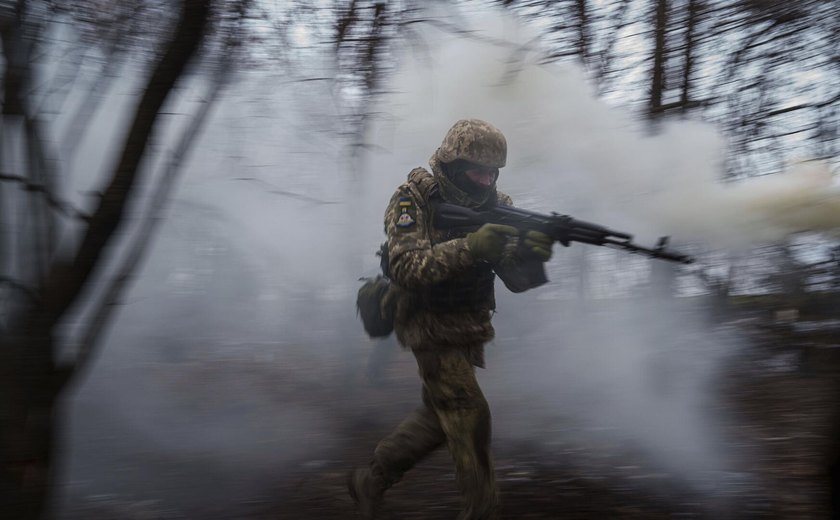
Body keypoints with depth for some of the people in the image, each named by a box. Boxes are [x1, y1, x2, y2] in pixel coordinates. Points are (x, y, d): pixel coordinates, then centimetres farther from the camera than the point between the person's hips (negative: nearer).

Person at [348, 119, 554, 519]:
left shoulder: (494, 205, -1)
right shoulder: (412, 200, -15)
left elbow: (517, 280, -8)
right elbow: (407, 267, -30)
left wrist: (531, 252, -31)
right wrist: (470, 246, -40)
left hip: (469, 330, 7)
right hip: (432, 331, -7)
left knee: (440, 415, 16)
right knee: (469, 416, -10)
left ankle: (371, 479, 34)